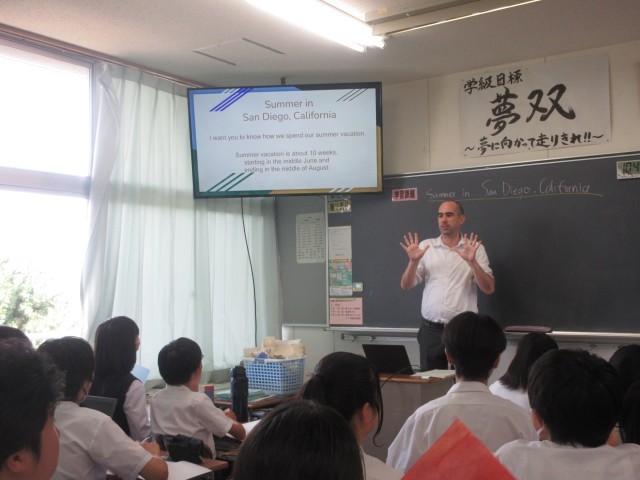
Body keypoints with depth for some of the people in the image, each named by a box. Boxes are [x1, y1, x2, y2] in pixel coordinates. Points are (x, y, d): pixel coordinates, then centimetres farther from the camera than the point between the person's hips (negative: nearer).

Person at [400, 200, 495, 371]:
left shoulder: (475, 248, 3)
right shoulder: (425, 246, 7)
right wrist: (413, 261, -13)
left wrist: (472, 262, -19)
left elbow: (489, 288, -5)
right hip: (431, 329, 2)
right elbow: (405, 285, 5)